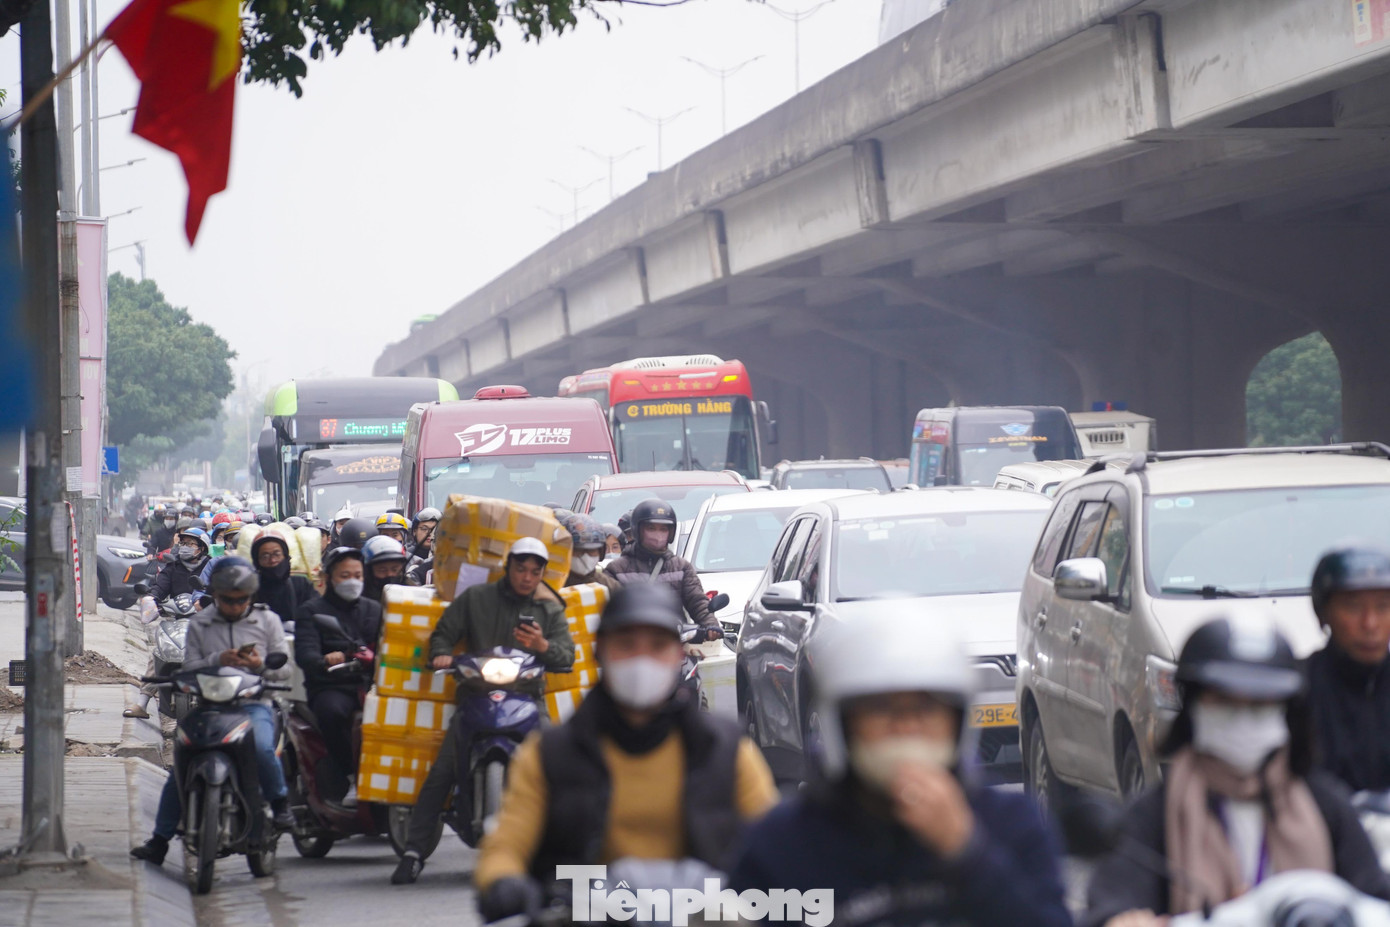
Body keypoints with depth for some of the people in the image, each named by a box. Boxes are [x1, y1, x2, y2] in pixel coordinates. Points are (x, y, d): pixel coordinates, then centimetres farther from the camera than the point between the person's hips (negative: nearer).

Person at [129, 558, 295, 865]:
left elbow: (285, 669, 9)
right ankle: (160, 839, -1)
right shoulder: (199, 624, 13)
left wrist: (261, 666, -11)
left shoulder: (268, 621, 12)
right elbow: (190, 669, 5)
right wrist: (218, 660, -14)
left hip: (254, 704, -2)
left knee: (262, 748, -32)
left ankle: (280, 803, -7)